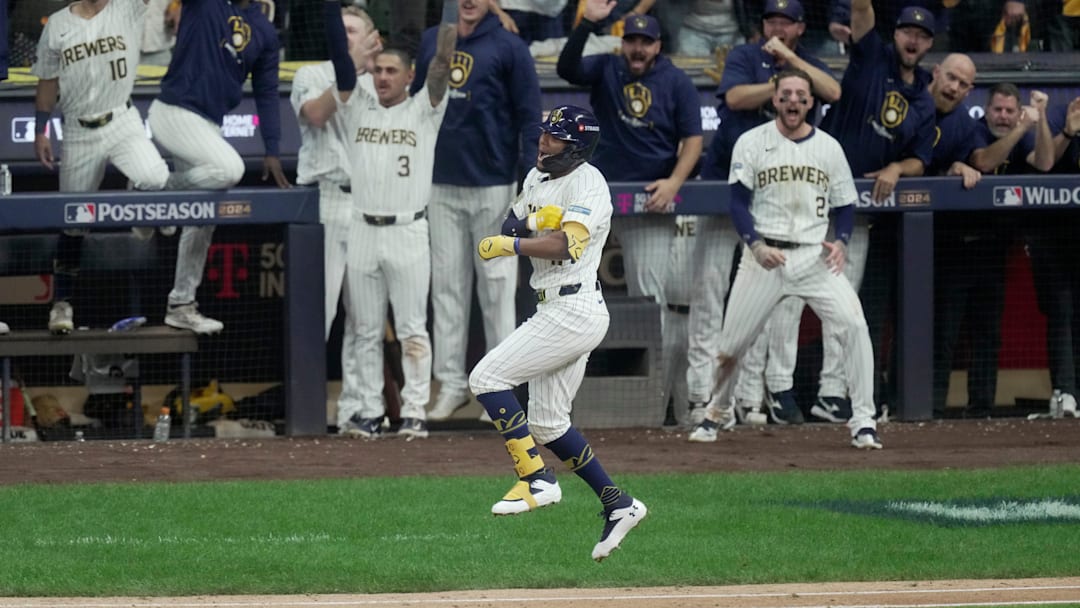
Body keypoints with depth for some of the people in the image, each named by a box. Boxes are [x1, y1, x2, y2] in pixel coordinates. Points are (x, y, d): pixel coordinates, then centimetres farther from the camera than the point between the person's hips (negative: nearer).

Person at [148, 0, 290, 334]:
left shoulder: (264, 32, 11)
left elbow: (266, 93, 13)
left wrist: (271, 151, 8)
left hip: (207, 126, 7)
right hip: (174, 114, -7)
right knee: (230, 168, -29)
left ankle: (181, 305, 17)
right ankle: (162, 189, -6)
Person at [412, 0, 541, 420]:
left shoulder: (508, 48, -3)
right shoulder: (431, 42, 11)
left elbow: (529, 116, -4)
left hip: (493, 186, -4)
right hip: (441, 187, 4)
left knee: (496, 285, 0)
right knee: (447, 284, 5)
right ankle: (451, 383, 9)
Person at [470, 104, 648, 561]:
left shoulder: (587, 184, -13)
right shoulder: (538, 177, 15)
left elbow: (565, 245, -26)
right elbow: (512, 228, 12)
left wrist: (511, 245, -25)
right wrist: (532, 224, -8)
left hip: (574, 311, -10)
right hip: (554, 310, 10)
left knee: (487, 377, -15)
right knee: (548, 423, 13)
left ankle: (536, 480, -14)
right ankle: (618, 505, 17)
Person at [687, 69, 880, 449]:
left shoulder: (828, 147, 8)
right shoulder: (752, 143, 2)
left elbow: (845, 206, 12)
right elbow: (738, 203, -3)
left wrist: (840, 242, -8)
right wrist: (757, 246, -18)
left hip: (814, 257, 1)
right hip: (763, 256, -1)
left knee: (854, 325, -17)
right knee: (731, 345, 1)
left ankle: (863, 422, -12)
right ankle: (715, 413, 26)